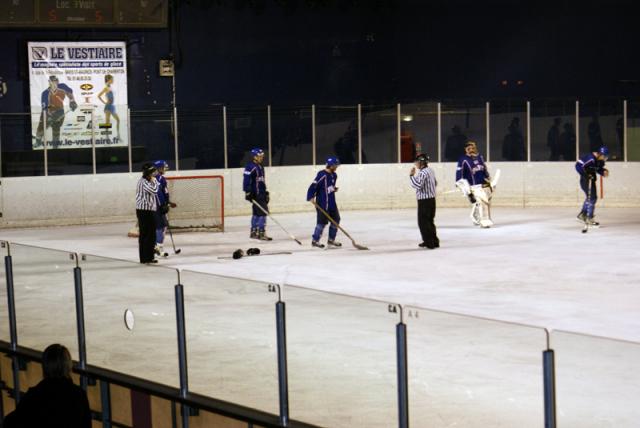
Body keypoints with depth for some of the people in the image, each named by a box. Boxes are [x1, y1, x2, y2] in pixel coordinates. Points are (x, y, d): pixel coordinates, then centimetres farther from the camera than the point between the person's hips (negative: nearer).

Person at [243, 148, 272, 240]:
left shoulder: (260, 167, 16)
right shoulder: (250, 167, -14)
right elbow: (246, 180, -19)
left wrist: (266, 193, 25)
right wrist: (248, 193, -23)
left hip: (261, 194, 10)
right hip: (255, 194, -10)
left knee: (257, 213, 14)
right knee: (262, 212, -13)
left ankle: (254, 232, 22)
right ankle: (261, 233, -11)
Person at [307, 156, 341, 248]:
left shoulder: (334, 175, 11)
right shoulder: (322, 175, -17)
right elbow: (314, 186, -22)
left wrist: (334, 189, 8)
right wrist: (311, 197, -28)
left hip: (331, 203, 9)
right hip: (322, 204, -9)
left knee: (336, 219, 10)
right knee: (322, 222, -6)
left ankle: (331, 240, 22)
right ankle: (315, 241, 6)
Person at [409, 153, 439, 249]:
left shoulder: (422, 173, -19)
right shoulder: (430, 170, 11)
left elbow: (418, 185, -28)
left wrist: (411, 176, -20)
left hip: (424, 201, -10)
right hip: (432, 199, 10)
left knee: (423, 222, -3)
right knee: (429, 221, 17)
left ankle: (429, 242, -3)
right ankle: (434, 241, 21)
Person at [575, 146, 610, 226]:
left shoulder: (600, 160, 1)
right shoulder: (590, 158, -27)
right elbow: (578, 166, -28)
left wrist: (604, 171, -6)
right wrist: (585, 175, -27)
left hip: (591, 179, 10)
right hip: (585, 180, -10)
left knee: (591, 197, 18)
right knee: (592, 197, -11)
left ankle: (582, 215, 32)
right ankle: (589, 219, -5)